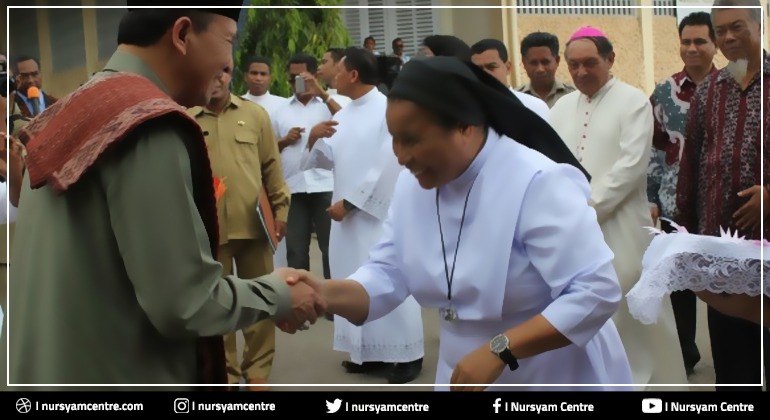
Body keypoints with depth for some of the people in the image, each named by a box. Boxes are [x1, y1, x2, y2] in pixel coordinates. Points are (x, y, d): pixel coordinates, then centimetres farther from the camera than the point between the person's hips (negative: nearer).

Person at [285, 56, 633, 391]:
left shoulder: (538, 184, -24)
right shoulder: (413, 185, -3)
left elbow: (597, 292, -26)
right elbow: (387, 274, -3)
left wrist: (500, 350, -31)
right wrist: (326, 294, -22)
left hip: (556, 379, -5)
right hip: (468, 375, 6)